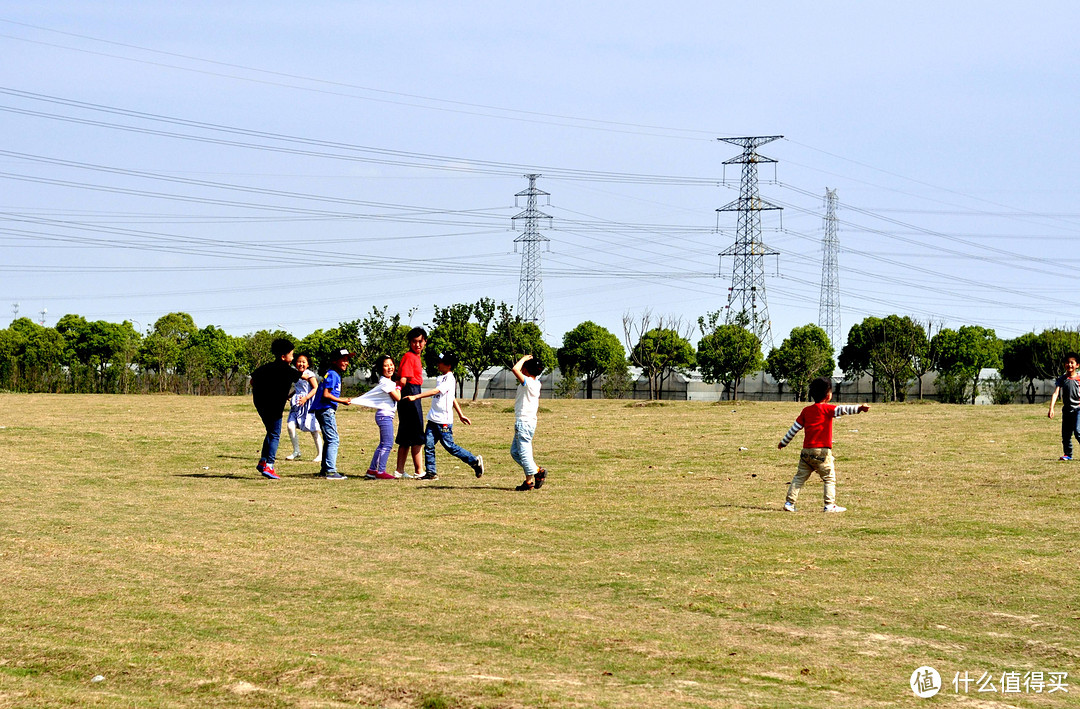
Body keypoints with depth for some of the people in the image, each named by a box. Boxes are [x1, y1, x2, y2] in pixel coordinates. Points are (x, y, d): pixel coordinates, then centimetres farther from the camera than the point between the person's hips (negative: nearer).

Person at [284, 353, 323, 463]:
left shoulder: (309, 374, -8)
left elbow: (316, 388, -14)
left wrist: (306, 398, -23)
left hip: (308, 403, -7)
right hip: (298, 404, 7)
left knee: (313, 430, -2)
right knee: (290, 426, -7)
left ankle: (320, 454, 8)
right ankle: (296, 451, 6)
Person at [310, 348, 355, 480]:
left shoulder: (335, 375, 17)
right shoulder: (333, 374, -13)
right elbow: (326, 395, -20)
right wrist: (342, 401, -16)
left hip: (325, 411, 11)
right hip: (326, 410, -11)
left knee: (328, 440, 19)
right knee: (333, 440, -12)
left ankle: (325, 468, 26)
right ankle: (331, 471, -17)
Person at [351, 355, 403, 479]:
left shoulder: (390, 382, 16)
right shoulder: (385, 382, -14)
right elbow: (397, 397, -16)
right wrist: (398, 386, -2)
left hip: (387, 416, 10)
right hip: (385, 415, -10)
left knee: (383, 444, 14)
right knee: (387, 444, -10)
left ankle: (372, 470, 18)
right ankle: (380, 472, -9)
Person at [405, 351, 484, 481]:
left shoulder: (449, 379, -13)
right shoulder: (441, 378, 17)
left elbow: (435, 391, -26)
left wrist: (415, 397, -33)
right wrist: (461, 414, 31)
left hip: (444, 421, -9)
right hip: (433, 419, 9)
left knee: (450, 446, -3)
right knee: (429, 445, 1)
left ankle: (475, 461, 10)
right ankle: (430, 472, 5)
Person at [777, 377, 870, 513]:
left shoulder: (806, 410, 11)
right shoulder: (827, 409, -6)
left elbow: (795, 427, 14)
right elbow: (842, 409, -23)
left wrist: (783, 442, 22)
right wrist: (859, 408, -35)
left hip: (806, 451, 5)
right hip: (822, 451, -5)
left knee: (799, 477, 12)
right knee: (829, 478, 3)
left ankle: (789, 502, 9)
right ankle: (830, 505, -4)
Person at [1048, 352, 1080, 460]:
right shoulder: (1061, 379, 4)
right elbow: (1055, 393, -5)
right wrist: (1051, 408, -16)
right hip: (1066, 410, 3)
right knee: (1065, 434, 6)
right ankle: (1067, 454, 20)